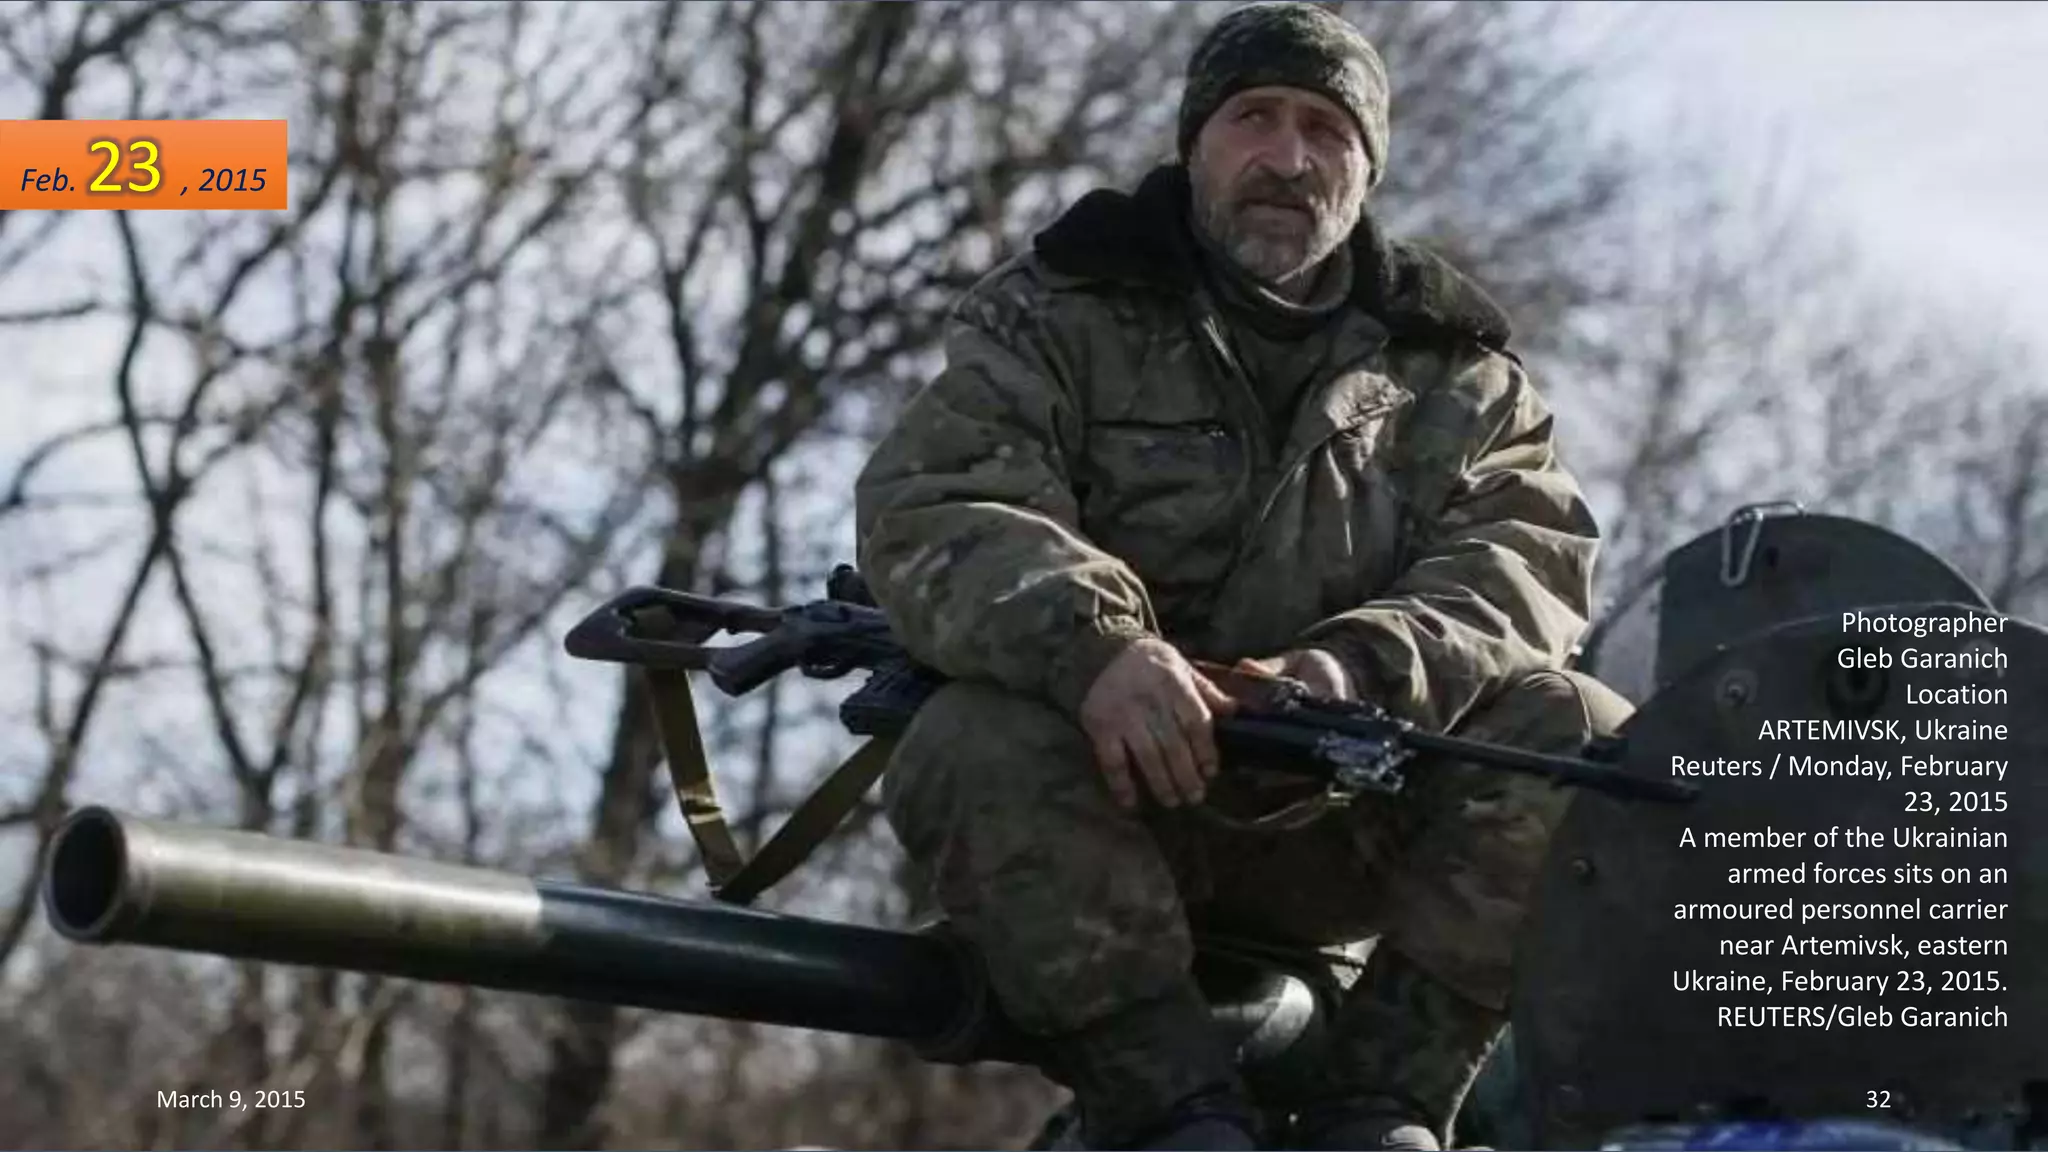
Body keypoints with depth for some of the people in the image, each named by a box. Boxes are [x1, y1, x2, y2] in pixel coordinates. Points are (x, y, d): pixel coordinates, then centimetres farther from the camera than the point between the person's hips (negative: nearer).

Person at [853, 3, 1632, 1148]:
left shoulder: (1453, 367, 10)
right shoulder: (1060, 314, 2)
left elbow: (1530, 558, -6)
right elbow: (930, 506, -14)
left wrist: (1360, 672, -28)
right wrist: (1095, 646, -35)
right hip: (1113, 785, -2)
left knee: (1581, 739, -22)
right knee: (980, 745, -33)